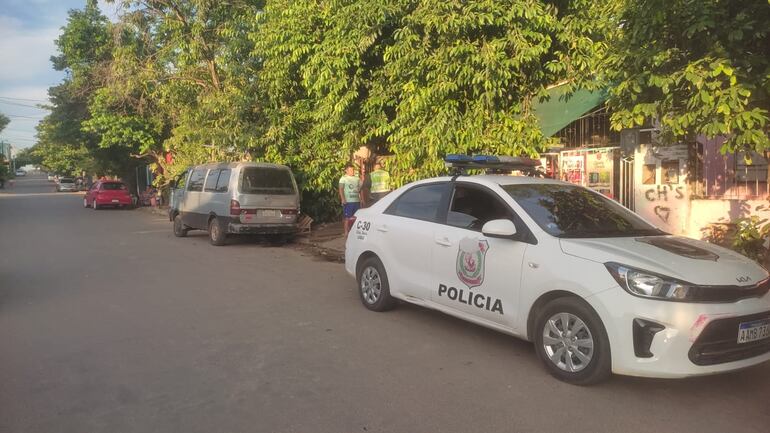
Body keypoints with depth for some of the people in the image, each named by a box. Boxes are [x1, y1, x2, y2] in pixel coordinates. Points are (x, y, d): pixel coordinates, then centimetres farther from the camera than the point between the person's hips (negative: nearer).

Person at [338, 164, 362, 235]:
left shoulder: (357, 178, 15)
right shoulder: (343, 178, -1)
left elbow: (360, 189, 19)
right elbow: (341, 189, -9)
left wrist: (362, 199, 11)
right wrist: (343, 199, -21)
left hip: (356, 201, 5)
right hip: (348, 201, -5)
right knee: (347, 217, -3)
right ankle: (346, 232, 3)